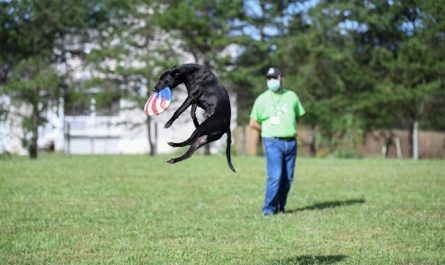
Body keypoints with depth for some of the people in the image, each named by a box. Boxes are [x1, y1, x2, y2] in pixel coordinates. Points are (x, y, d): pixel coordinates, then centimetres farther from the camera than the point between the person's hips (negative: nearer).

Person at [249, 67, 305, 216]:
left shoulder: (291, 96, 9)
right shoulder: (262, 99, 1)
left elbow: (298, 116, 21)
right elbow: (253, 123, 3)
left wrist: (290, 129, 12)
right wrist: (268, 131, 4)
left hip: (291, 142, 4)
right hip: (273, 143, -4)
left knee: (288, 178, 5)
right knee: (275, 176, -14)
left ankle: (280, 206, 16)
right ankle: (269, 208, -8)